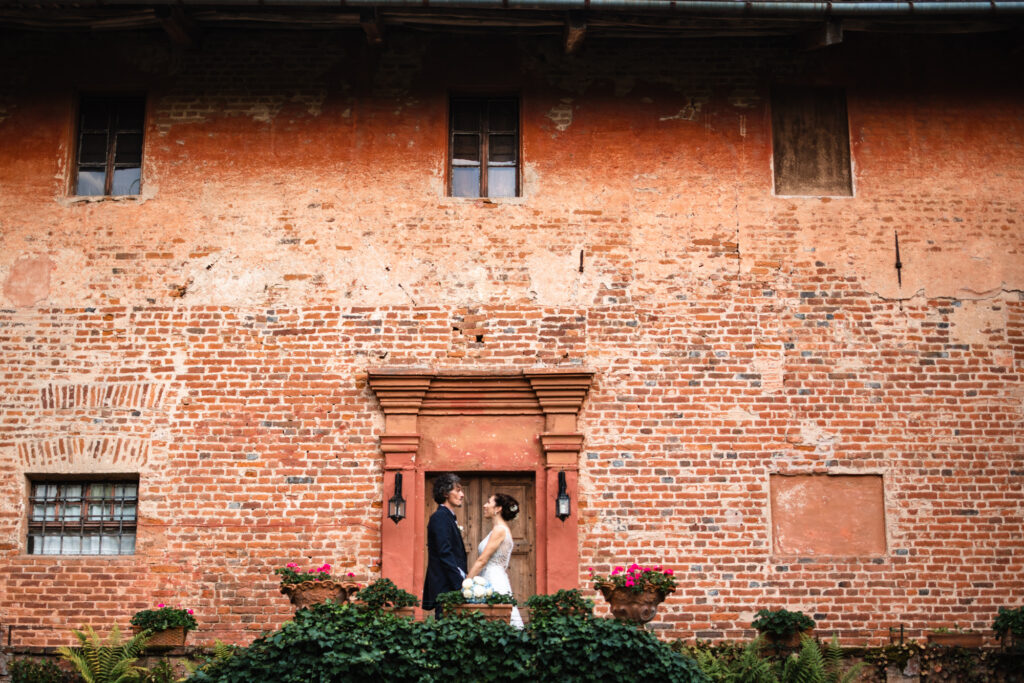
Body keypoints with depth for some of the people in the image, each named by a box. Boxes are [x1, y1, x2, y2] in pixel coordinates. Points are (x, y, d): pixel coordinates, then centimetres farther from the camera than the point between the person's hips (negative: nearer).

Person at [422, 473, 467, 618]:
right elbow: (445, 554, -18)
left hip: (452, 587, 9)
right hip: (445, 588, -9)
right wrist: (460, 584, -19)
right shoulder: (440, 517, -10)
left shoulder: (448, 517, 19)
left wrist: (462, 581, 14)